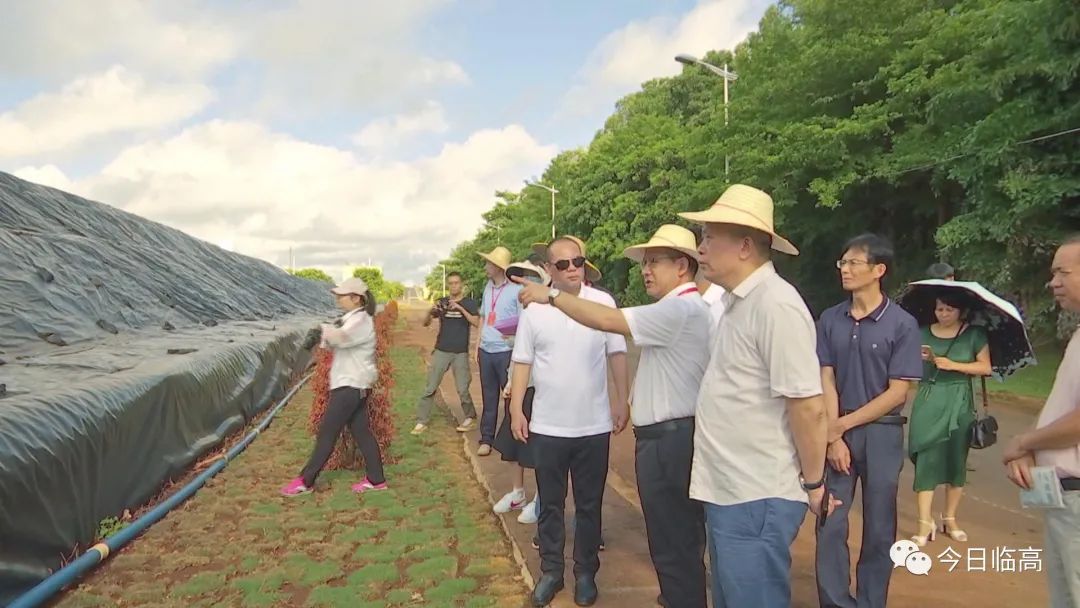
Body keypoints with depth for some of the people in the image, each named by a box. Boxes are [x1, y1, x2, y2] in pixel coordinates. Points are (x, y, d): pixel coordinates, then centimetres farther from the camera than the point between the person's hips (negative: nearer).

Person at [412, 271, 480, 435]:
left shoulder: (469, 303, 0)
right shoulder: (441, 302, 6)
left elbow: (476, 323, -14)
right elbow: (425, 323, 2)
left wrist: (460, 308, -24)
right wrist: (430, 311, -19)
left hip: (461, 353, -2)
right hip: (441, 351, 2)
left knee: (462, 389, -1)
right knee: (430, 388, -1)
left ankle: (470, 417, 20)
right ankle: (422, 421, 4)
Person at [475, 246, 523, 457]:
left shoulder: (516, 289, -10)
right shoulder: (488, 287, 10)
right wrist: (478, 346, 15)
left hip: (506, 351, -6)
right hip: (486, 351, 6)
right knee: (489, 398, 12)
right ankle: (486, 439, 20)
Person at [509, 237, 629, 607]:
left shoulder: (603, 302, -4)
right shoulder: (534, 308, -2)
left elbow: (616, 354, 2)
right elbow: (523, 362, 3)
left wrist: (622, 400, -1)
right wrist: (516, 410, -1)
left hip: (594, 425, 0)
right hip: (547, 425, 1)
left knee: (589, 505, 13)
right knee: (550, 504, 14)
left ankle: (586, 573, 29)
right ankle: (551, 571, 29)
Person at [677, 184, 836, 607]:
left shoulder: (776, 305, -20)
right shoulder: (737, 302, 11)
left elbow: (809, 408, -20)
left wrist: (813, 484, -11)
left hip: (757, 500, -9)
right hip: (727, 492, 10)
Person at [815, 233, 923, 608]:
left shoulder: (902, 324, -7)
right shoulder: (830, 320, 2)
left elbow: (898, 392, -8)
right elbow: (826, 381, 1)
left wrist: (844, 424, -10)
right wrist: (833, 437, -8)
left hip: (882, 433, -2)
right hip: (837, 433, 2)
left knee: (879, 530, 8)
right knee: (830, 525, 4)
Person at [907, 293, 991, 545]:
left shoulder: (974, 334, 1)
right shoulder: (923, 333, 4)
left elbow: (985, 367, -5)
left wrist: (952, 365, -14)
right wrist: (921, 359, -16)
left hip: (959, 402, 0)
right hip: (928, 400, 0)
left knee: (956, 460, 8)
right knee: (926, 458, -6)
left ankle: (950, 518, 24)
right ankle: (925, 523, -3)